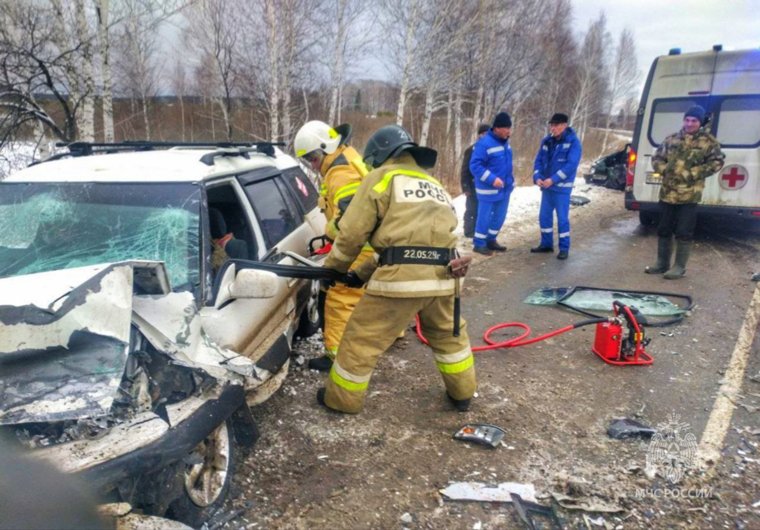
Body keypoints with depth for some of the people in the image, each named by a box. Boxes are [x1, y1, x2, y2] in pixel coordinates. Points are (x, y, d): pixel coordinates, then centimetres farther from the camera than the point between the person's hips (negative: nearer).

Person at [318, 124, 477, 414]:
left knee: (361, 338, 11)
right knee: (449, 334, 29)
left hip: (402, 275, -6)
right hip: (442, 275, 7)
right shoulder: (435, 186, 28)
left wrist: (332, 268, 20)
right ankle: (462, 393, 42)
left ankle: (341, 399, 26)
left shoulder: (382, 177, 7)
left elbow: (352, 232, 1)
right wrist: (362, 274, 23)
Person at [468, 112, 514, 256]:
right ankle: (479, 244, 15)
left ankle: (491, 240, 31)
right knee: (484, 217, 2)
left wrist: (510, 180, 18)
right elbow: (475, 165, -23)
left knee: (500, 216, 16)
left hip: (505, 187, 8)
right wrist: (491, 179, -28)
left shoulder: (505, 142, 7)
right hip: (489, 189, -8)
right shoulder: (484, 143, -19)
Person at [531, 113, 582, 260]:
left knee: (562, 218, -1)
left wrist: (553, 180, -24)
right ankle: (546, 244, 26)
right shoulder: (547, 141, 6)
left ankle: (564, 248, 9)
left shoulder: (573, 142, -10)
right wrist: (537, 177, -11)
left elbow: (571, 165, -18)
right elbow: (539, 160, 7)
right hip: (546, 186, 6)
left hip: (562, 187, -6)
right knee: (544, 216, 12)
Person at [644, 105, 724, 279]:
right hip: (667, 192, 5)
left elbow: (717, 162, -3)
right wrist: (664, 169, -4)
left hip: (689, 195, -4)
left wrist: (694, 173, -13)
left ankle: (679, 267, 9)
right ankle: (662, 263, 24)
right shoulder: (671, 139, 11)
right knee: (663, 230, 11)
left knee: (684, 232, -2)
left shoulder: (708, 141, 0)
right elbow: (657, 158, 15)